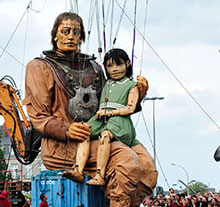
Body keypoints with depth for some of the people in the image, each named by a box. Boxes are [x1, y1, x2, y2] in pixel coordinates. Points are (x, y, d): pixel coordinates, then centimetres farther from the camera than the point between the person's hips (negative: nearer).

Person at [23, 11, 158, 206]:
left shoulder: (93, 68, 24)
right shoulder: (39, 67, 8)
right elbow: (39, 117, 0)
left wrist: (138, 96, 9)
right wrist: (66, 130, -19)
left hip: (97, 139, 6)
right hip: (62, 145, -6)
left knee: (148, 167, -20)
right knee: (126, 160, -30)